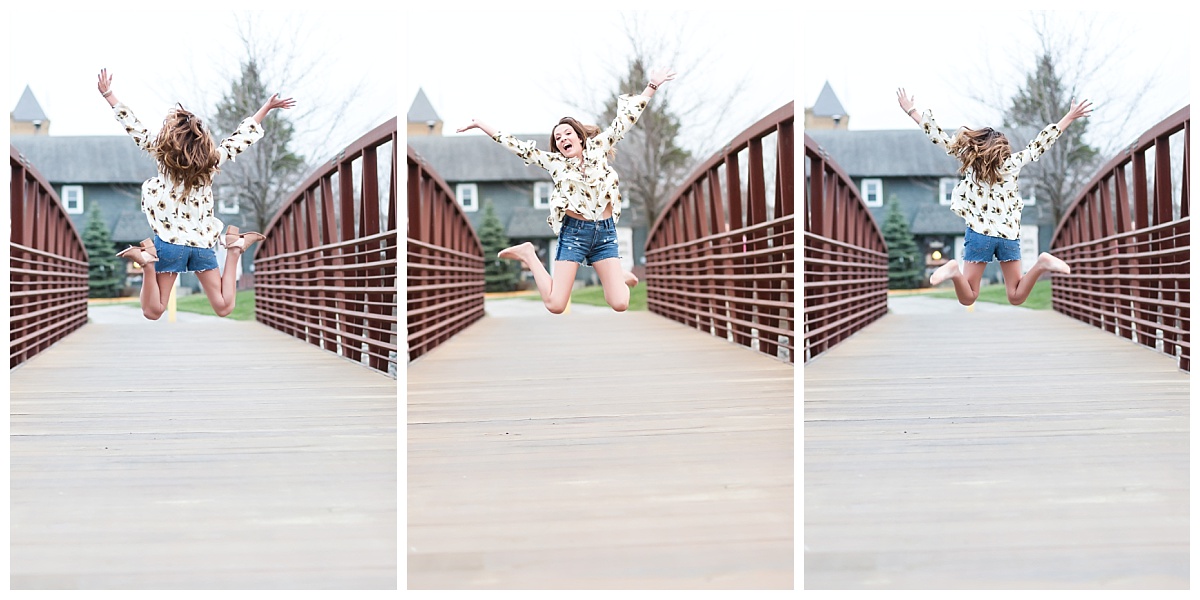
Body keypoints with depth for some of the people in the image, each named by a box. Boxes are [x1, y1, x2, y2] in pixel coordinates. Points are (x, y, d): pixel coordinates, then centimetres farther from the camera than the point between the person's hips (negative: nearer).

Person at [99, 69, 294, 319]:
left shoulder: (162, 154, -6)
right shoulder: (213, 157, 1)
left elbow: (133, 127, 1)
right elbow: (243, 136, 14)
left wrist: (108, 94, 8)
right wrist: (267, 107, 25)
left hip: (170, 241, -2)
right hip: (203, 242, 2)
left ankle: (148, 262, -26)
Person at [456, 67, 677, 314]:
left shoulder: (598, 148, 9)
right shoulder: (554, 162, 8)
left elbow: (624, 120, 7)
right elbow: (518, 147, 9)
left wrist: (652, 86, 5)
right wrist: (481, 125, 8)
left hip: (605, 232, 1)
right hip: (573, 232, -1)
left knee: (620, 304, -10)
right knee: (555, 305, -8)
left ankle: (620, 276, 26)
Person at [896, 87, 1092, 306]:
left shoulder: (969, 159, 3)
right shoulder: (1012, 163, 5)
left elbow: (939, 137, 6)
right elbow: (1040, 143, 11)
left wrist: (911, 111, 12)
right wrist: (1070, 117, 19)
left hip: (980, 233, -1)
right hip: (1009, 235, 1)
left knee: (967, 298, -1)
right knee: (1016, 297, 6)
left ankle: (954, 271, -33)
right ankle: (1042, 264, -20)